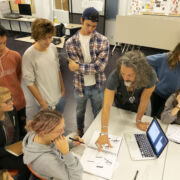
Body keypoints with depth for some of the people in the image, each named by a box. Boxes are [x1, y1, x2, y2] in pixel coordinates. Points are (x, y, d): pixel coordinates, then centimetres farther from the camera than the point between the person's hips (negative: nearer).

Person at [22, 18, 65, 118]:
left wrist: (63, 88, 9)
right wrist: (42, 103, -13)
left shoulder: (53, 47, -6)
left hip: (60, 97, 5)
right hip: (46, 102, -5)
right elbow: (29, 82, -17)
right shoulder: (29, 55, -22)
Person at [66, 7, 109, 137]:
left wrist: (78, 66, -21)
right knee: (80, 111, 26)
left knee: (98, 113, 20)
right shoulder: (71, 42, -11)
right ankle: (80, 131, 55)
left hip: (97, 86, -1)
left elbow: (100, 66, -21)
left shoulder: (103, 41, -12)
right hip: (80, 86, 1)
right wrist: (93, 67, -22)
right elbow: (75, 68, -15)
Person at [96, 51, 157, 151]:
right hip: (121, 100, 0)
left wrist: (138, 121, -16)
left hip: (137, 102, 1)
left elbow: (144, 101, -28)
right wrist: (104, 133, -50)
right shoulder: (114, 76, -43)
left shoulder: (150, 76, -42)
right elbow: (107, 106, -44)